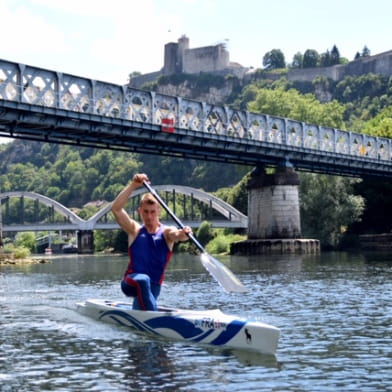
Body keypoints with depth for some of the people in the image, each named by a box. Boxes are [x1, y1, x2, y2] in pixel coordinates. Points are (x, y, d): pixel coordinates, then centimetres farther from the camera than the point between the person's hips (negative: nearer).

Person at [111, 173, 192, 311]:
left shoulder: (166, 232, 5)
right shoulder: (135, 231, 7)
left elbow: (177, 235, -20)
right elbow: (116, 208, -6)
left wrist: (183, 233, -45)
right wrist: (133, 185, -14)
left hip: (152, 287, 2)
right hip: (130, 283, -2)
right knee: (142, 280, -34)